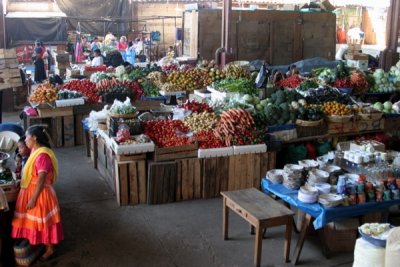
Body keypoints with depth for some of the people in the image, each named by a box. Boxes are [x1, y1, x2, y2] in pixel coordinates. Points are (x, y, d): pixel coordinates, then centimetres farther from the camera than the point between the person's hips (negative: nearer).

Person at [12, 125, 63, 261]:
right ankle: (37, 243, 39)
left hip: (40, 193, -9)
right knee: (35, 221, 21)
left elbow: (41, 180, -26)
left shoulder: (42, 155, -25)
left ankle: (49, 248, 21)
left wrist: (33, 199, -24)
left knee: (43, 221, 6)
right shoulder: (35, 152, 5)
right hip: (31, 191, 9)